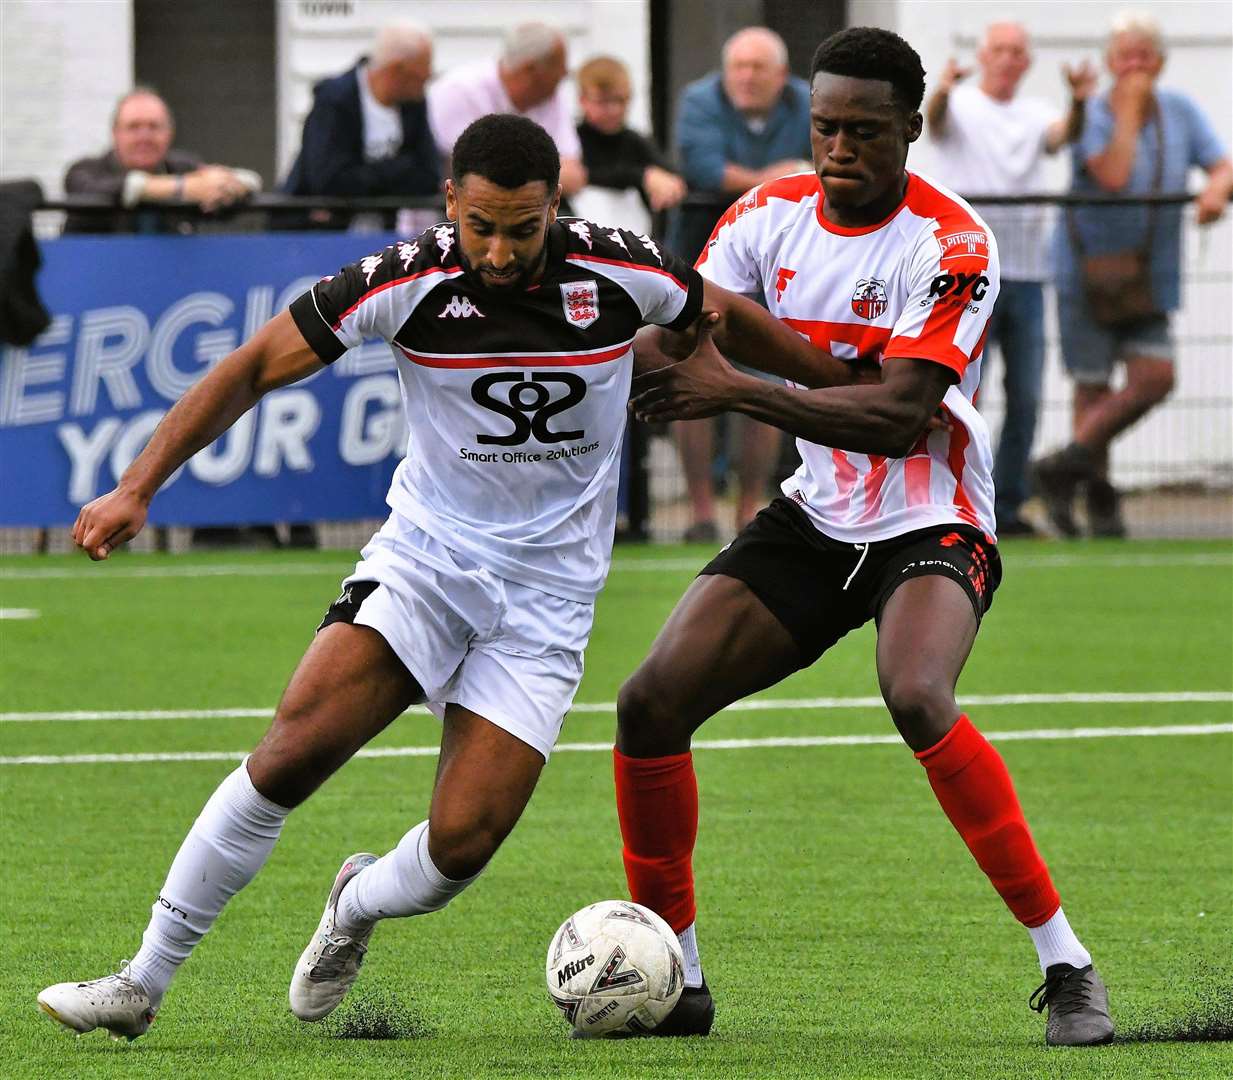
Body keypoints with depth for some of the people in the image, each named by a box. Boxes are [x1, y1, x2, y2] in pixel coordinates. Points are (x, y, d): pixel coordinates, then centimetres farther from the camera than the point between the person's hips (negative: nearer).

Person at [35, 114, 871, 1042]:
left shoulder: (621, 272, -11)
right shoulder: (407, 281, -13)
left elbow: (732, 320, 10)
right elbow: (252, 370, -7)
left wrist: (850, 393, 23)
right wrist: (137, 490, -14)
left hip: (549, 591, 0)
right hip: (425, 554, 0)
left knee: (461, 844, -13)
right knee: (292, 752, -21)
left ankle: (358, 906, 23)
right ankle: (144, 983, -10)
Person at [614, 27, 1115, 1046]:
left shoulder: (952, 245, -19)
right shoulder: (772, 214, -1)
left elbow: (900, 418, -27)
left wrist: (735, 390, -33)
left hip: (931, 527, -6)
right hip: (813, 521, 6)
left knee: (917, 697, -34)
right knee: (651, 702, -7)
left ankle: (1066, 967, -25)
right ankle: (673, 979, 9)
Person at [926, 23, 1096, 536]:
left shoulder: (1035, 114, 12)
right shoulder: (960, 107, 2)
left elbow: (1064, 134, -8)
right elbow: (935, 120, -21)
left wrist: (1079, 103, -31)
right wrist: (942, 92, -45)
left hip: (1026, 273, 4)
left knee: (1025, 398, 4)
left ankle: (1006, 507, 12)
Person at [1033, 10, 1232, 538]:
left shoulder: (1180, 111, 2)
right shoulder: (1094, 115, -12)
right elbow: (1114, 176, -29)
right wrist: (1128, 109, -23)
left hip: (1149, 275, 4)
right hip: (1086, 270, -4)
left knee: (1154, 376, -10)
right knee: (1093, 386, 0)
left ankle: (1065, 468, 0)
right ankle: (1099, 497, 12)